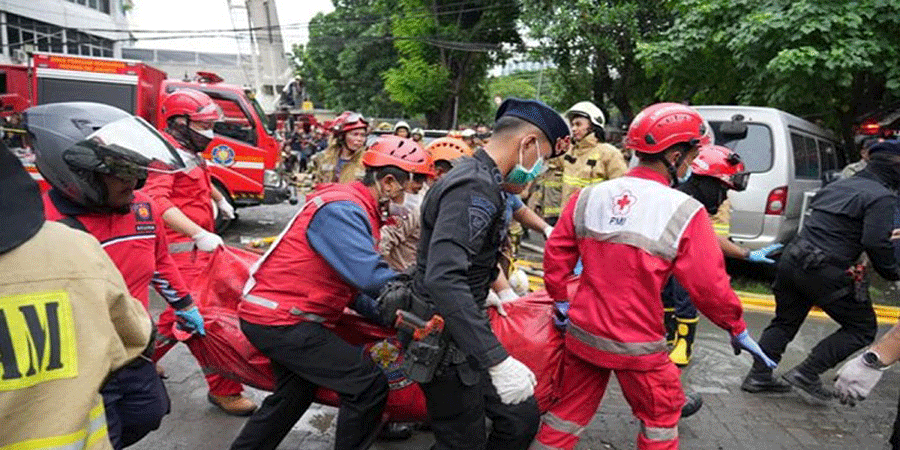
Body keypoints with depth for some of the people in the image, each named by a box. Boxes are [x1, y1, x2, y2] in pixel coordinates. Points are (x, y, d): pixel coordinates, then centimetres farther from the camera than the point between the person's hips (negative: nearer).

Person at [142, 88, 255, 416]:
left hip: (195, 246, 11)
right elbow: (156, 201, -29)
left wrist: (220, 200, 57)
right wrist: (199, 234, -37)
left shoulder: (188, 152, 18)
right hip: (183, 249, -11)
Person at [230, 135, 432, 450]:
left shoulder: (355, 206, 8)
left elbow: (357, 274, 10)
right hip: (279, 320, -11)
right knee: (370, 385, -10)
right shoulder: (342, 209, -22)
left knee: (296, 391, 29)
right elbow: (370, 276, -32)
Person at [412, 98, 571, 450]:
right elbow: (443, 279, -36)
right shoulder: (474, 188, -23)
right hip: (446, 343, -10)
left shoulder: (478, 179, 11)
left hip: (464, 335, 10)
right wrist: (497, 361, -37)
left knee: (521, 418, 12)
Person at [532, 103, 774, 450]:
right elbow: (709, 286, -12)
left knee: (568, 411, 21)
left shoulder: (589, 196, -3)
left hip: (582, 332, 4)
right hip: (637, 346, -4)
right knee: (660, 420, 21)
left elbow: (556, 255, 0)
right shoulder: (684, 212, -16)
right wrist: (737, 330, 4)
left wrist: (561, 301, 14)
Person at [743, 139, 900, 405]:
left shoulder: (838, 186, 19)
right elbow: (877, 243, -15)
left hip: (791, 260, 8)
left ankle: (759, 376, 22)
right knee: (862, 328, 9)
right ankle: (807, 374, 4)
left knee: (785, 321, 21)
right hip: (823, 271, -8)